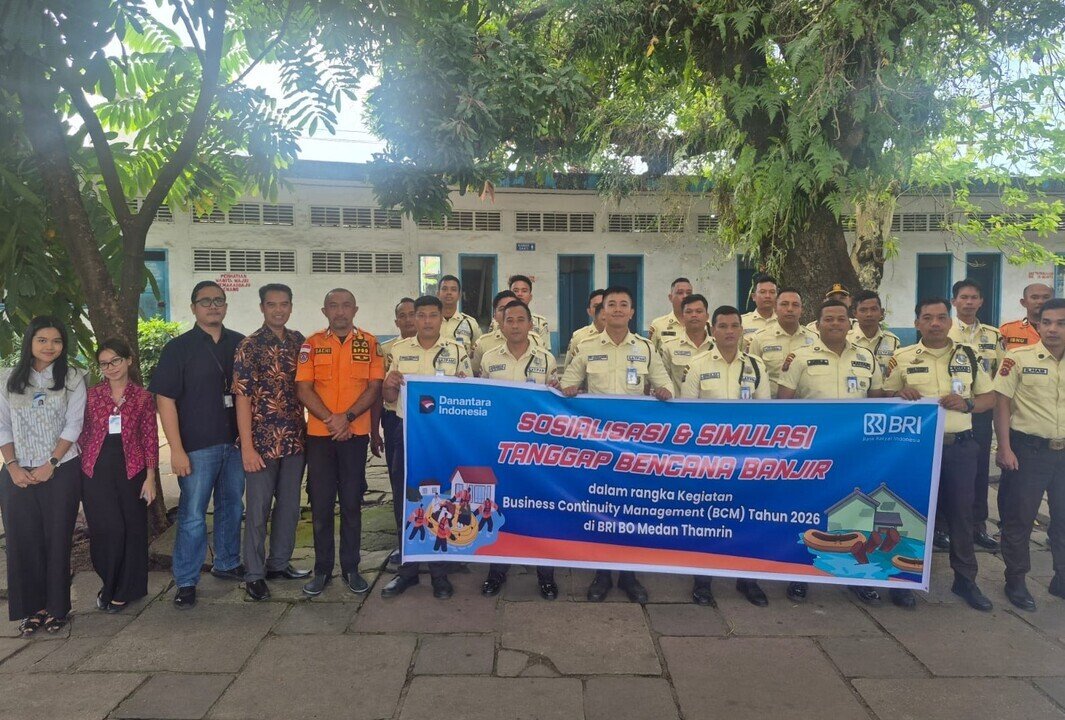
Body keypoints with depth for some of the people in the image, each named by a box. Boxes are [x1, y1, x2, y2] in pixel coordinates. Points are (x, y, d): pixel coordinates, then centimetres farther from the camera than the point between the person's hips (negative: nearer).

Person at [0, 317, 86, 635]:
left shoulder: (72, 379, 1)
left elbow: (73, 424, -4)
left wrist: (51, 464, -11)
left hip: (61, 472, -2)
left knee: (57, 539, 3)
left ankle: (55, 607, 14)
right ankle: (30, 608, 16)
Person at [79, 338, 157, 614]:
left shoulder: (143, 397, 1)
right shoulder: (91, 395, 4)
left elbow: (150, 439, 2)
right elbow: (82, 435, 9)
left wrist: (150, 477, -2)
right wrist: (85, 465, 4)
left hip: (131, 470, 0)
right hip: (97, 471, 0)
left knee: (132, 530, 5)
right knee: (106, 529, -2)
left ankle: (124, 591, 21)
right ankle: (110, 585, 21)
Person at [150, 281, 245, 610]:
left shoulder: (240, 344, 6)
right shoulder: (178, 348, -4)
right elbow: (165, 399, -7)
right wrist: (176, 450, -13)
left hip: (236, 443, 4)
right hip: (198, 446, -4)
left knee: (232, 506, 16)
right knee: (192, 516, 1)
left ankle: (227, 563, 33)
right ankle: (186, 582, 12)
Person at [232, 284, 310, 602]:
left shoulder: (298, 341, 6)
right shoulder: (249, 346, -9)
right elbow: (242, 398, -11)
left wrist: (306, 429, 8)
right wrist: (247, 447, -15)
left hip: (294, 439, 5)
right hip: (263, 441, -5)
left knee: (290, 505, 14)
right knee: (258, 509, 5)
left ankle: (279, 563, 30)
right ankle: (254, 574, 17)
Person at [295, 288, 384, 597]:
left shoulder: (369, 343, 4)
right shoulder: (311, 344, 4)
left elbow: (374, 388, -2)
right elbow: (303, 389, -2)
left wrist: (348, 417, -14)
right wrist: (330, 419, -14)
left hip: (356, 434, 0)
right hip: (319, 435, 0)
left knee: (352, 503, 6)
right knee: (320, 504, 5)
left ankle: (350, 568, 17)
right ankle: (322, 569, 17)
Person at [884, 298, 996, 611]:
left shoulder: (968, 356, 7)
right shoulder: (902, 358, 1)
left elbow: (988, 396, 11)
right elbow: (883, 398, 6)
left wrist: (966, 404, -9)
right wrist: (900, 394, -16)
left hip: (960, 445, 2)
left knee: (961, 512, 8)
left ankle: (965, 579, 22)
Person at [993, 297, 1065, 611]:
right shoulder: (1019, 358, -7)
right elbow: (1001, 404, -7)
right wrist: (1004, 448, -12)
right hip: (1028, 449, -4)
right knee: (1019, 518, 5)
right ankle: (1015, 580, 19)